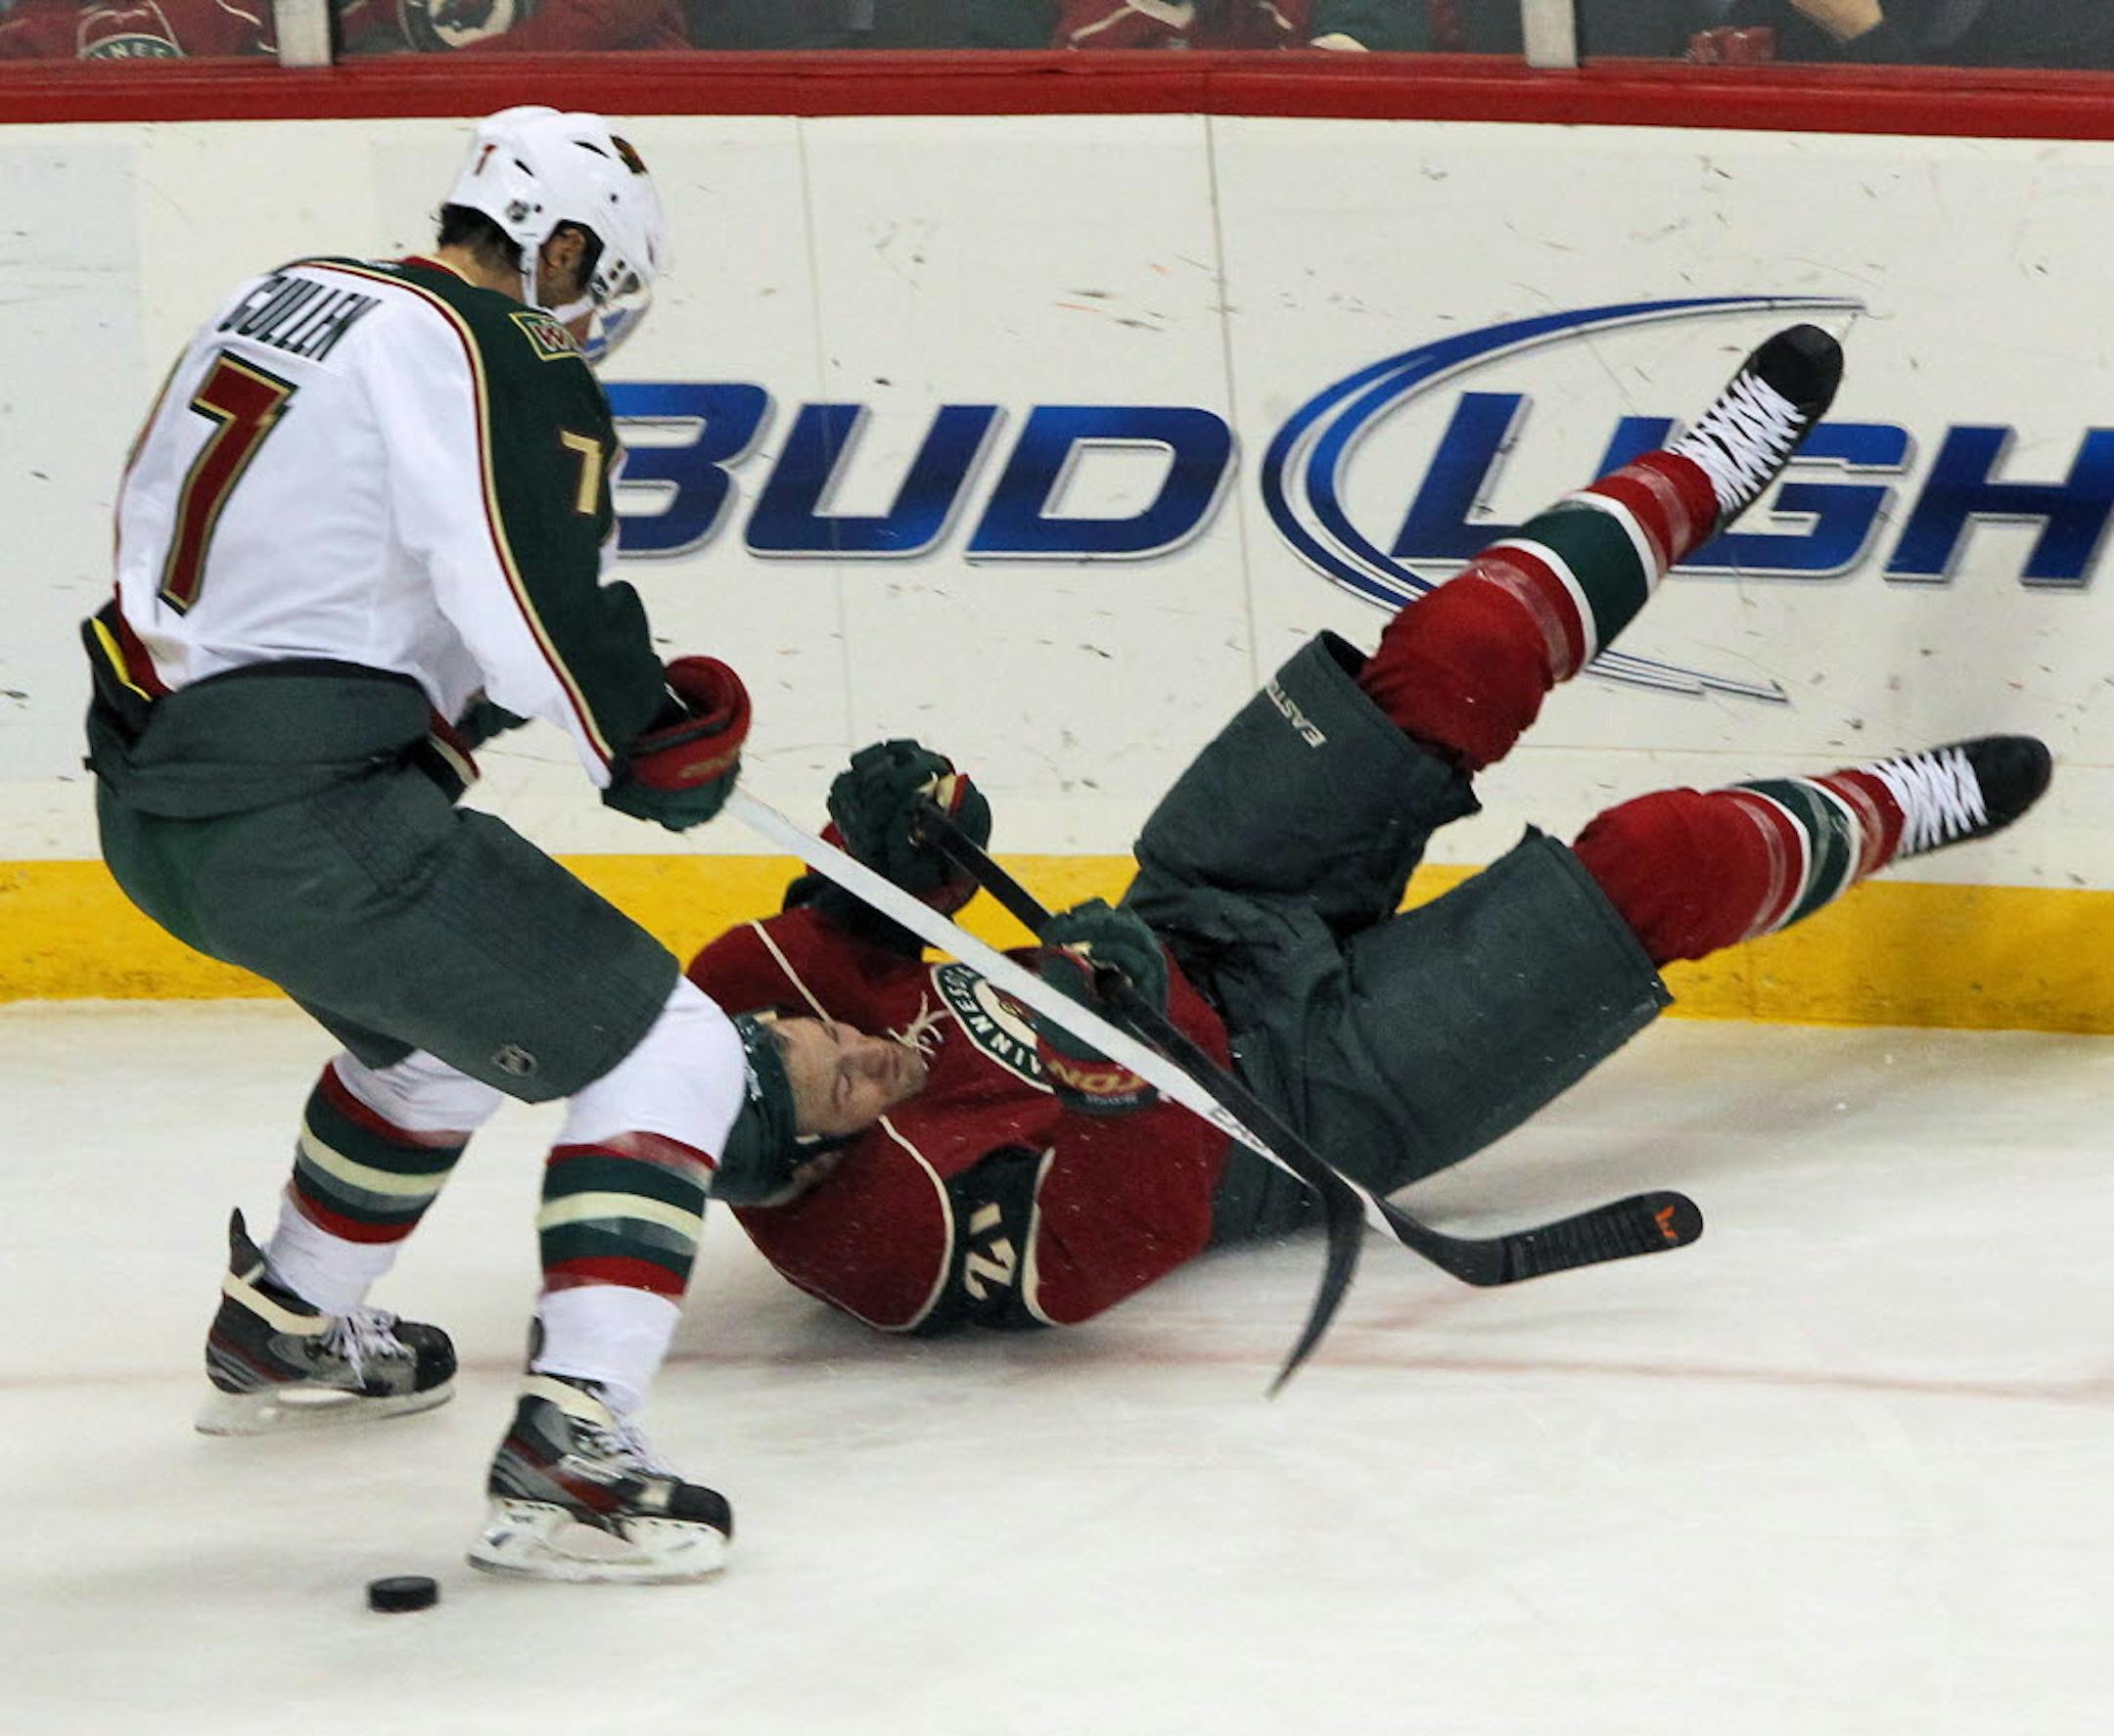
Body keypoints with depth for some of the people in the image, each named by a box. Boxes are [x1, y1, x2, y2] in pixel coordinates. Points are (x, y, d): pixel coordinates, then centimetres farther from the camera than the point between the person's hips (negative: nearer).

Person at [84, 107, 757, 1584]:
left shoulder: (276, 302, 15)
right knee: (667, 1059, -4)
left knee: (442, 1028, 35)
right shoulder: (495, 356, -11)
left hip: (151, 797, 9)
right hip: (306, 821, -9)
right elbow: (543, 603, -21)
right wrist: (651, 746, -3)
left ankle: (286, 1327, 51)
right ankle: (569, 1442, -18)